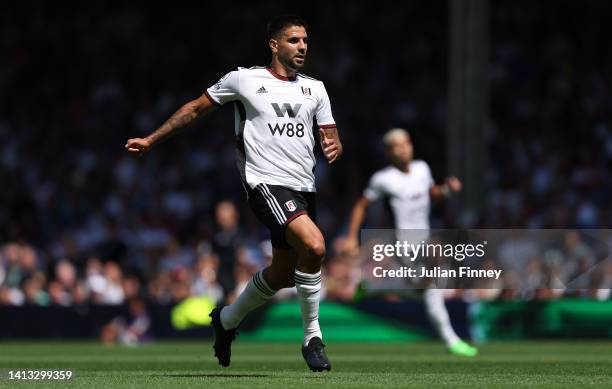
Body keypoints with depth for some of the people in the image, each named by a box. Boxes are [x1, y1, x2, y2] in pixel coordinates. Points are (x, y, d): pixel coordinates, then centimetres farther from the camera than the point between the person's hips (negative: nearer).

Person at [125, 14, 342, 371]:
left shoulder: (315, 88, 14)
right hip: (267, 183, -6)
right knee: (314, 245, -28)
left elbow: (331, 138, 13)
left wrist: (334, 148, -12)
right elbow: (197, 108, 12)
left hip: (305, 188, 6)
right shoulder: (244, 80, 1)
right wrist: (151, 140, 14)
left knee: (282, 275, 13)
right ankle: (312, 336, -14)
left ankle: (228, 319, 40)